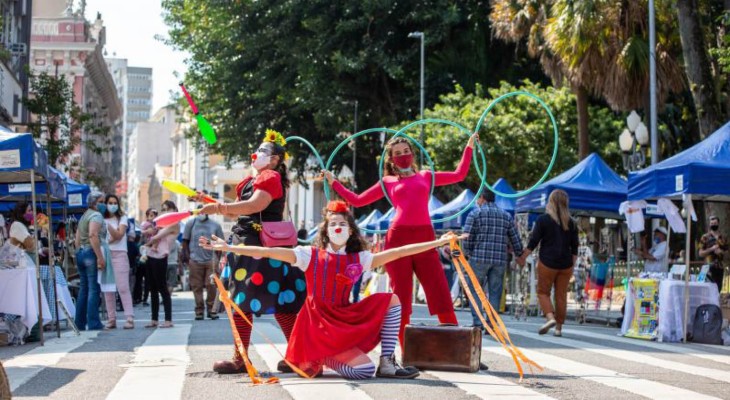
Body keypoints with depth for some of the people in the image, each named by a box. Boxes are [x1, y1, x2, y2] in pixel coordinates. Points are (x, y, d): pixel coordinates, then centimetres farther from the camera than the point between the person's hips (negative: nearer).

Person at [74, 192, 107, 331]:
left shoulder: (84, 216, 21)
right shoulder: (96, 215, -8)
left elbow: (77, 238, 23)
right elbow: (93, 235, -22)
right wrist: (100, 257, -24)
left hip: (80, 253, 9)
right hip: (91, 253, -9)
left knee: (83, 289, 13)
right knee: (94, 289, -9)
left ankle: (80, 323, 16)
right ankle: (93, 323, -11)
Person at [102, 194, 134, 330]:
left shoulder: (122, 218, 7)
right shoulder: (102, 220, 14)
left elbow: (119, 235, -6)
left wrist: (108, 225, -18)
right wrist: (110, 239, -11)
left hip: (119, 254, -3)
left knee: (123, 288, -10)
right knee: (108, 289, 0)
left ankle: (129, 318, -14)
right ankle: (111, 319, 4)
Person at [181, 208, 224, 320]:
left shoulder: (215, 225, 8)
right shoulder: (191, 223, 7)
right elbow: (185, 241, 8)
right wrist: (187, 256, -1)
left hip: (211, 259, 0)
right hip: (195, 260, 0)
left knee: (211, 285, -7)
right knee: (197, 286, 1)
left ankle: (211, 309, 5)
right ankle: (199, 310, 8)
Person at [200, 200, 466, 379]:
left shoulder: (359, 259, 8)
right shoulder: (310, 255, -2)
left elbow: (398, 253, 5)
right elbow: (268, 252, -9)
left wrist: (438, 242, 2)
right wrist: (228, 248, -17)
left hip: (346, 319, 5)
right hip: (319, 324, -5)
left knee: (390, 300, -6)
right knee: (363, 370, -23)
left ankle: (387, 363, -7)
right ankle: (317, 359, 5)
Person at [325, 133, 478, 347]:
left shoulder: (426, 176, 19)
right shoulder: (387, 182, 15)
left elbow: (459, 175, 24)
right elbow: (357, 200, 19)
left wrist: (469, 147, 24)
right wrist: (334, 182, 19)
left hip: (425, 238, 1)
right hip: (398, 237, -1)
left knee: (441, 295, -5)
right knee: (401, 297, -1)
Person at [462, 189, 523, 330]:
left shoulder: (475, 214, 2)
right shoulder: (506, 216, 14)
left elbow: (467, 237, -5)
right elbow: (515, 240, 12)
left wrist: (468, 253, 8)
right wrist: (520, 255, 25)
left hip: (479, 258, -3)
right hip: (500, 260, 3)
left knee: (475, 290, 6)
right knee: (495, 293, 6)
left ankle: (477, 322, -5)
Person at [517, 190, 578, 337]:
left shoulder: (543, 219, -4)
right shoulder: (571, 223, 8)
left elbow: (533, 242, -5)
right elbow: (574, 247, 10)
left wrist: (522, 257, 3)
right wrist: (572, 264, 19)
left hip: (547, 262, -4)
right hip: (566, 264, 4)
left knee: (543, 292, 6)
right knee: (561, 295, 7)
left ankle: (550, 317, -16)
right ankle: (559, 327, 8)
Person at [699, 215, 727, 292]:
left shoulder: (723, 238, 12)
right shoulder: (705, 237, 1)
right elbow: (701, 253, -2)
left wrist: (721, 252, -6)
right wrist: (711, 249, -15)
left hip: (720, 267, 4)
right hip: (709, 267, -4)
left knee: (718, 289, 5)